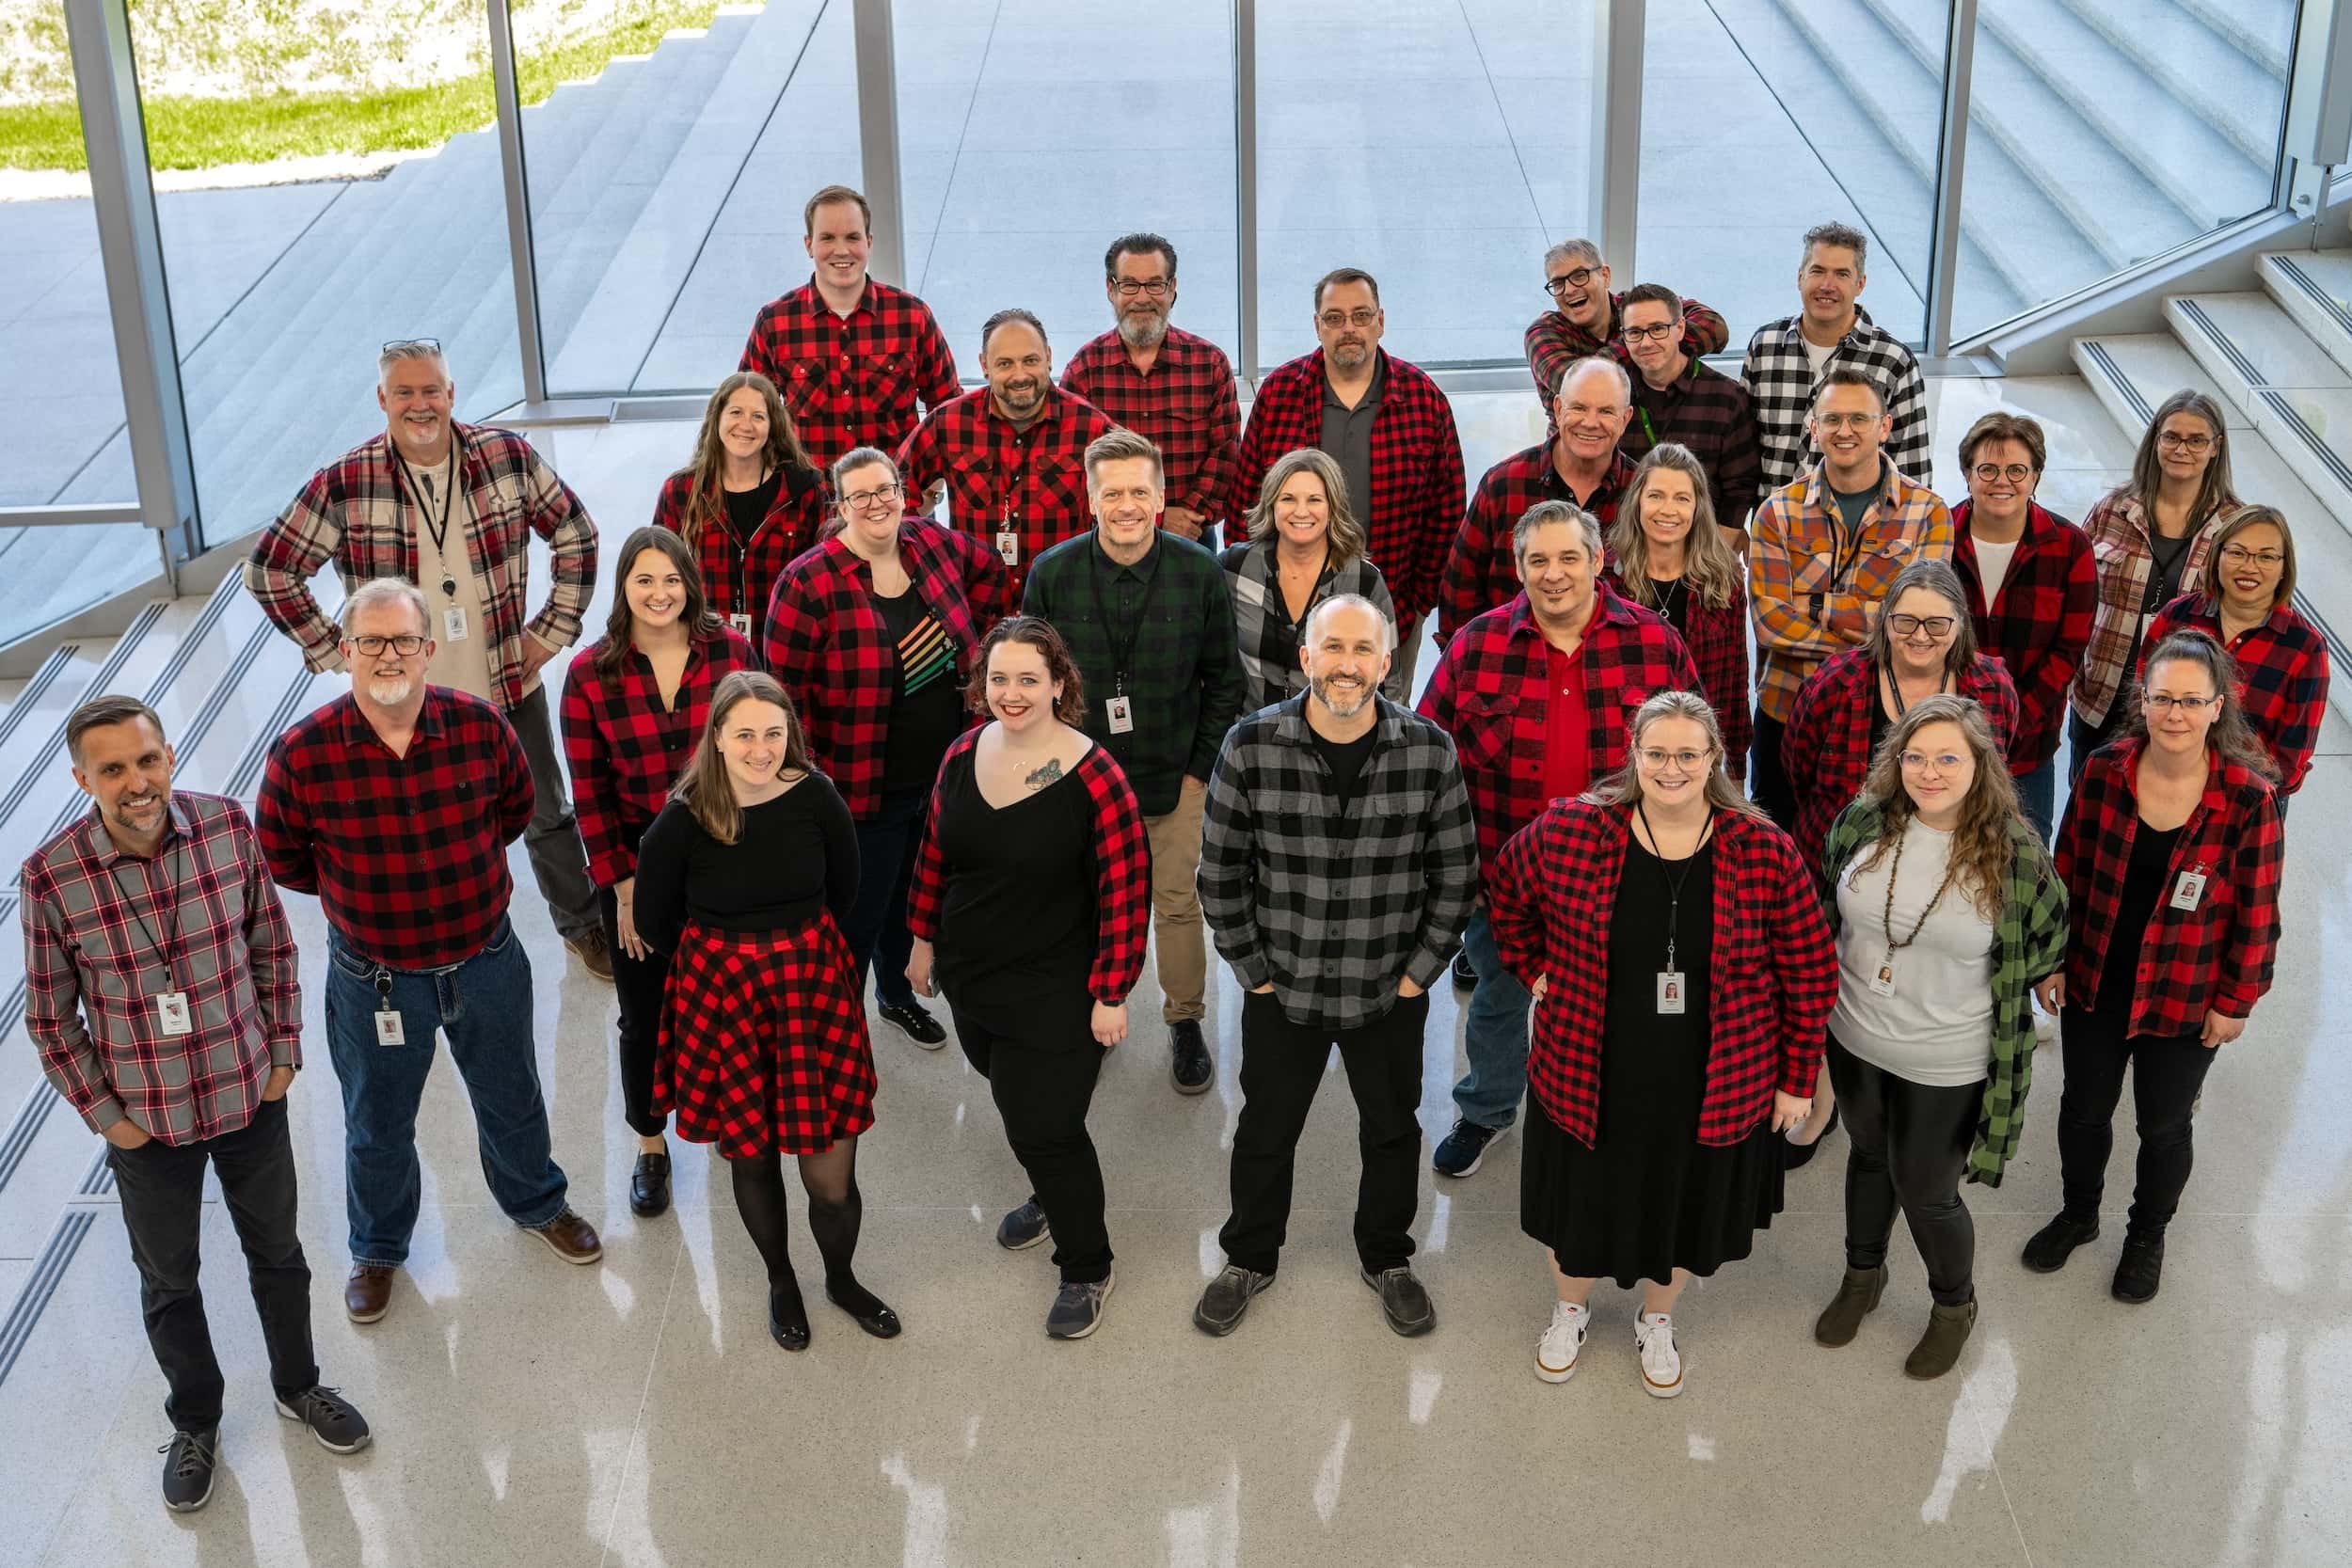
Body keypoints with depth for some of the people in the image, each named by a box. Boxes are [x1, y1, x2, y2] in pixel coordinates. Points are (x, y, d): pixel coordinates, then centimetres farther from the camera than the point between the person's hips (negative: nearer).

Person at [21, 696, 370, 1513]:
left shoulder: (227, 826, -15)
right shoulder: (51, 877, -21)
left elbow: (273, 946, 0)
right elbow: (50, 1016, -8)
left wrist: (283, 1054, 0)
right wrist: (105, 1114, -7)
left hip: (252, 1099, 2)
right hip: (148, 1121, -2)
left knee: (276, 1252, 22)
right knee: (169, 1282, 19)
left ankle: (298, 1384, 47)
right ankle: (195, 1421, 43)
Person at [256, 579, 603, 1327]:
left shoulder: (480, 724, -17)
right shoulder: (300, 754, -22)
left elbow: (515, 806, 5)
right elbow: (281, 857, -3)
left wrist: (464, 865, 4)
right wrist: (358, 888, 1)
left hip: (485, 959, 2)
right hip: (375, 977, -1)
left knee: (511, 1101, 24)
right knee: (377, 1127, 19)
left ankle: (538, 1203, 53)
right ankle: (377, 1249, 46)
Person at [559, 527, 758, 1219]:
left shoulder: (731, 651, -8)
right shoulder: (590, 674, -9)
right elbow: (590, 792, -6)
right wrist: (621, 887, -8)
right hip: (636, 870, 0)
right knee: (644, 1017, 11)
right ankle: (650, 1146, 32)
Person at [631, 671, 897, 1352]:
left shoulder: (816, 797, -12)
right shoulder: (683, 820, -16)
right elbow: (654, 920, 0)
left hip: (813, 985, 1)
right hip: (721, 998, -1)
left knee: (831, 1174, 3)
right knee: (751, 1157, 14)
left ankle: (842, 1278, 33)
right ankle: (780, 1281, 41)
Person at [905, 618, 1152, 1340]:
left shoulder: (1094, 777, -22)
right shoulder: (964, 754, -3)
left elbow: (1127, 890, -17)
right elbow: (936, 852, 10)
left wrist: (1111, 993, -15)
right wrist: (924, 939, 15)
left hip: (1054, 995, -6)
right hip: (971, 980, 6)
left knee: (1044, 1125, 0)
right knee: (1015, 1099, 23)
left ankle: (1086, 1269, 22)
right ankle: (1049, 1195, 53)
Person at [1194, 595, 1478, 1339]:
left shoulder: (1429, 750, -14)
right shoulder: (1251, 746, -16)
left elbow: (1456, 872, -2)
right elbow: (1220, 872, -5)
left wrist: (1418, 972, -2)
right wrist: (1254, 971, -3)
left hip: (1391, 993, 1)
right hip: (1283, 989, 0)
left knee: (1393, 1130, 20)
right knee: (1265, 1130, 18)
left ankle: (1387, 1257, 44)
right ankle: (1248, 1257, 42)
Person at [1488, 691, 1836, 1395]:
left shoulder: (1763, 850, -15)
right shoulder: (1569, 832, -15)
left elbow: (1810, 969, -5)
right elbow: (1506, 892, 6)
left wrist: (1798, 1077, -2)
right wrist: (1534, 971, 2)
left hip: (1712, 1092, 0)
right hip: (1586, 1082, 0)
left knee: (1684, 1207, 22)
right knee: (1580, 1205, 21)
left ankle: (1657, 1321, 52)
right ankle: (1570, 1311, 53)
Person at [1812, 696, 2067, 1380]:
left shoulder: (2014, 853, -22)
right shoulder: (1865, 819, -13)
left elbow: (2047, 940, -2)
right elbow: (1827, 905, 7)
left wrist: (1989, 989, 1)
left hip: (1946, 1065, -4)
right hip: (1856, 1039, 4)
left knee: (1926, 1191, 11)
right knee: (1868, 1156, 27)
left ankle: (1955, 1305, 42)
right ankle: (1863, 1274, 53)